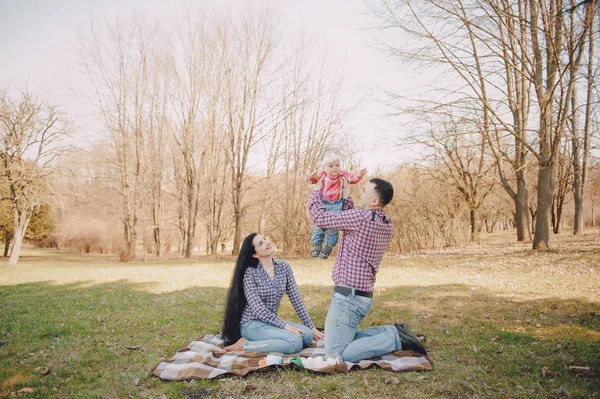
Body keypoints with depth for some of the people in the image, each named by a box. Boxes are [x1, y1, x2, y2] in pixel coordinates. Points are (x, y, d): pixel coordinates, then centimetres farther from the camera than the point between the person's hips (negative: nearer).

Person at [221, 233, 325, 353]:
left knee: (307, 335, -16)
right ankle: (245, 345, -14)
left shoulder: (284, 267, 2)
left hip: (272, 321, 6)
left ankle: (266, 341, -2)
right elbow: (257, 308, -20)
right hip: (252, 324, -6)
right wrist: (284, 325, -24)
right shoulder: (250, 272, -14)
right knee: (295, 343, -26)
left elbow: (296, 299, 5)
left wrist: (312, 327, 3)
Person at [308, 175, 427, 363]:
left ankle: (395, 338, -6)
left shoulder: (362, 217, -22)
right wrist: (346, 197, 16)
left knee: (336, 354, -4)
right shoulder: (386, 223, 5)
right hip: (363, 296, 10)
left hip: (348, 296, -10)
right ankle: (392, 332, 12)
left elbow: (320, 218, -14)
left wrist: (315, 192, 3)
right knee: (346, 339, 27)